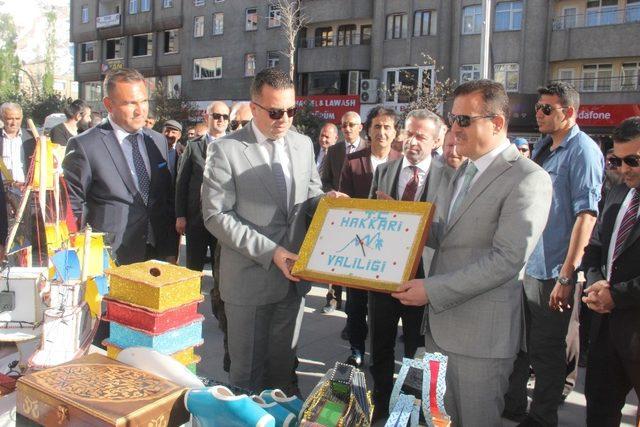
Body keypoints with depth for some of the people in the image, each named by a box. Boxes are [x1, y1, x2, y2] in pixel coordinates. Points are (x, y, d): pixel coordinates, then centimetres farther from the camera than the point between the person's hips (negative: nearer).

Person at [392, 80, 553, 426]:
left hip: (481, 333, -8)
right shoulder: (463, 171, 15)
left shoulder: (528, 179, -14)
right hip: (440, 323, 8)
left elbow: (507, 259, -22)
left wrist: (432, 290, -22)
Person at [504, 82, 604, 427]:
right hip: (523, 266, 8)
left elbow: (586, 214, -19)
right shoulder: (542, 147, 12)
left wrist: (566, 275, -22)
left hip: (551, 272, -8)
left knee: (547, 352, 7)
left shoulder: (582, 150, -12)